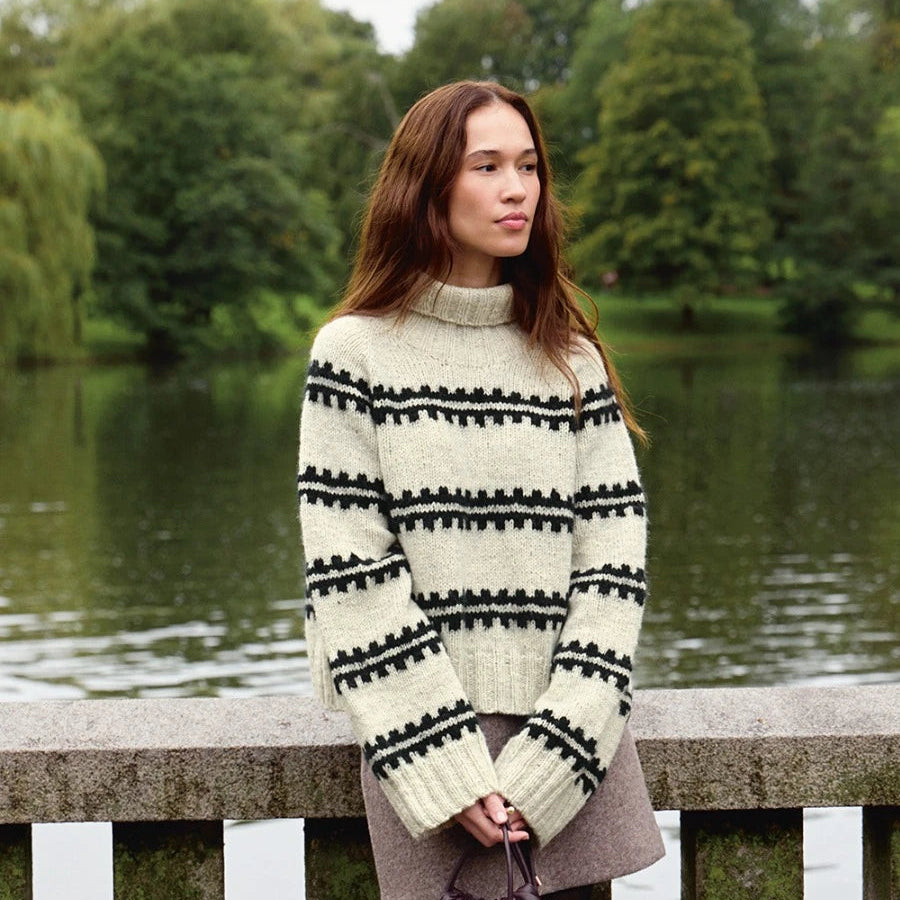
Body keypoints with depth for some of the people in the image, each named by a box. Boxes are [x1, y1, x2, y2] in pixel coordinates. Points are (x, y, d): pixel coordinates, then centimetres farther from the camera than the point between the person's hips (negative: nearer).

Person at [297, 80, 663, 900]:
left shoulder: (573, 360, 7)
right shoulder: (358, 350, -1)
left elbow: (614, 563, 0)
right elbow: (349, 580, -7)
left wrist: (542, 767, -11)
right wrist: (450, 772, -13)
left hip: (568, 742, 2)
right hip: (422, 739, -2)